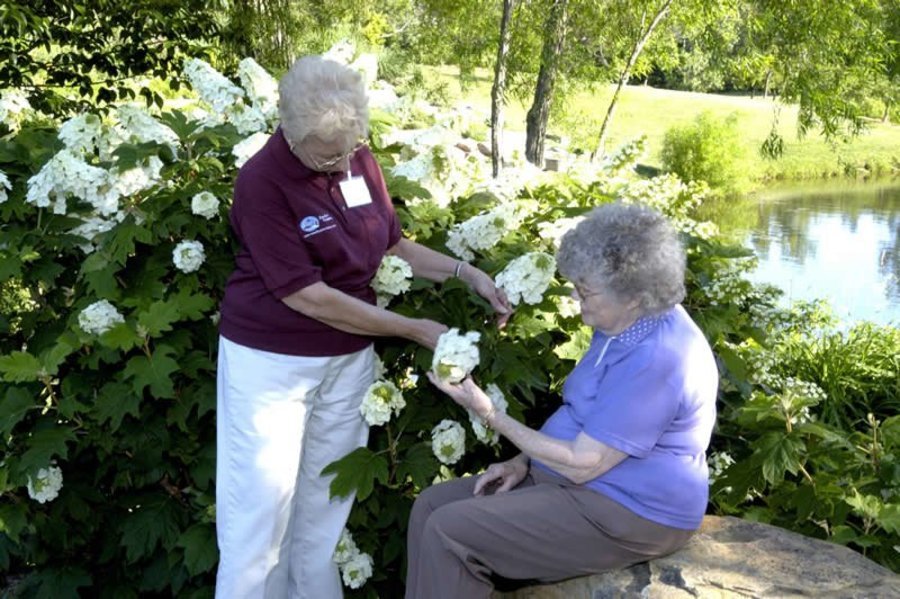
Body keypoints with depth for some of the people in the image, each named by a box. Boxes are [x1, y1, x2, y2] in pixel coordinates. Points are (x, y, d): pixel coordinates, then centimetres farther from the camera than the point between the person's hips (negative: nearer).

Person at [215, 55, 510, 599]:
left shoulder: (360, 160, -3)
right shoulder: (262, 182, -21)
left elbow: (392, 245, 11)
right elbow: (308, 297, -22)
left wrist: (466, 272, -4)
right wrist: (414, 330, -19)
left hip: (349, 357, 6)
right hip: (272, 360, -5)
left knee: (327, 497, 16)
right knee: (261, 504, 3)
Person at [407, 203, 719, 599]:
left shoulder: (655, 358, -27)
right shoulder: (627, 325, 7)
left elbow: (581, 464, -24)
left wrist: (490, 414, -17)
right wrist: (523, 462, 3)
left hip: (627, 514, -10)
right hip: (589, 483, 10)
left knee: (449, 531, -19)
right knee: (431, 506, -1)